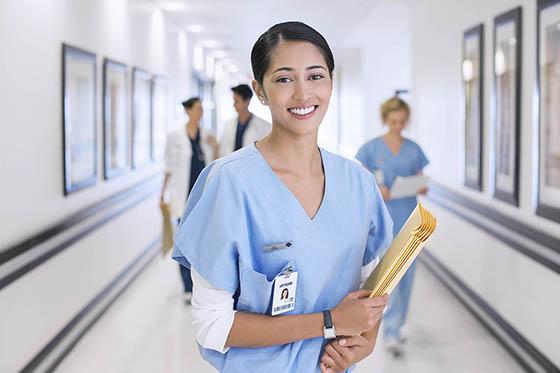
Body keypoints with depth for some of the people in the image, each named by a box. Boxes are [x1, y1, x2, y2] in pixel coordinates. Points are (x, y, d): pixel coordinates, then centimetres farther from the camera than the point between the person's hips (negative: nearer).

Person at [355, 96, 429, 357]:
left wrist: (422, 188, -11)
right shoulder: (371, 149, -2)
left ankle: (395, 326, 25)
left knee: (406, 275, 9)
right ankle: (391, 331, -4)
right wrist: (375, 190, -20)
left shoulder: (413, 149, 8)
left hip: (409, 218, 4)